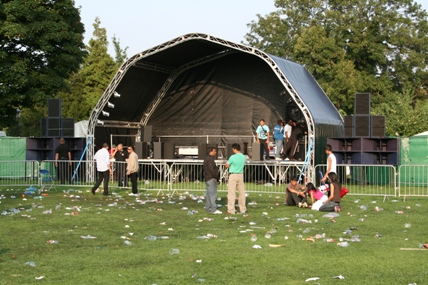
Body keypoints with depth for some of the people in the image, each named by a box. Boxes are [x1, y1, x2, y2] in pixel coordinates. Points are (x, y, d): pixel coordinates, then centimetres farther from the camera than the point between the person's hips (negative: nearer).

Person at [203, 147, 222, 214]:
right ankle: (213, 209, -18)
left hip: (209, 179, 11)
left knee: (209, 194, 12)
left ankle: (208, 208, 16)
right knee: (212, 193, -14)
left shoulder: (207, 158, 18)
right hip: (211, 179, -11)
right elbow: (212, 170, -22)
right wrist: (216, 176, -12)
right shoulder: (209, 159, -16)